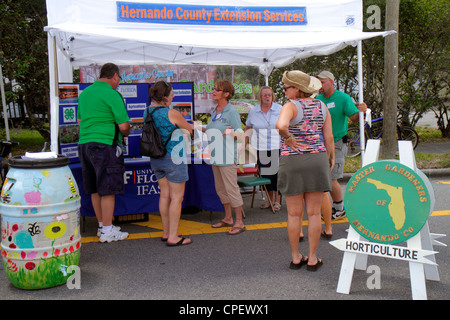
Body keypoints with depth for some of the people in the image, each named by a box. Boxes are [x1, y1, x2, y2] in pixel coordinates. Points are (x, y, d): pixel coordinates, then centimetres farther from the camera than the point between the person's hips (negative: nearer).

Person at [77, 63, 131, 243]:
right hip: (104, 145, -8)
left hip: (84, 145, 8)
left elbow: (80, 121, 23)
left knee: (95, 189, 14)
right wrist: (125, 134, 8)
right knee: (108, 189, -2)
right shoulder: (112, 94, -10)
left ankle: (102, 225, 25)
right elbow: (124, 126, -12)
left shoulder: (85, 93, 15)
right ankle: (107, 231, 2)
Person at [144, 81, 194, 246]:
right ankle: (173, 237, 2)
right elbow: (189, 129, -3)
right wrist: (194, 128, 16)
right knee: (177, 197, 0)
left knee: (165, 195, 14)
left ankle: (166, 232, 22)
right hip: (173, 158, -8)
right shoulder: (171, 113, -18)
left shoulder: (148, 112, 2)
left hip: (156, 159, 8)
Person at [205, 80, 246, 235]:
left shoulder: (232, 112, -12)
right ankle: (228, 218, 28)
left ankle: (239, 222, 3)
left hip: (227, 157, -9)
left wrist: (232, 132, -34)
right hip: (215, 156, 9)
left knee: (232, 189, -5)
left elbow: (241, 135, -14)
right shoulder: (214, 112, 13)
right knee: (220, 189, 15)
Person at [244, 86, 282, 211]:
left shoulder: (280, 109, 2)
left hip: (277, 147, -2)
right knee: (265, 173, 7)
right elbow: (247, 129, 15)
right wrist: (243, 146, 10)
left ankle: (277, 200, 10)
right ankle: (270, 199, 21)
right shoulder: (253, 112, 7)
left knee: (277, 172, -2)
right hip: (261, 148, 2)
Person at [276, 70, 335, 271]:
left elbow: (281, 126, -32)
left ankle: (295, 257, 18)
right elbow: (329, 138, 3)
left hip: (292, 162, -3)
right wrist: (330, 159, 16)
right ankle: (312, 258, 15)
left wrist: (288, 139, -14)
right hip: (317, 159, 3)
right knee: (314, 213, 9)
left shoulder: (291, 106, -11)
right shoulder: (321, 107, 4)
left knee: (294, 213, 8)